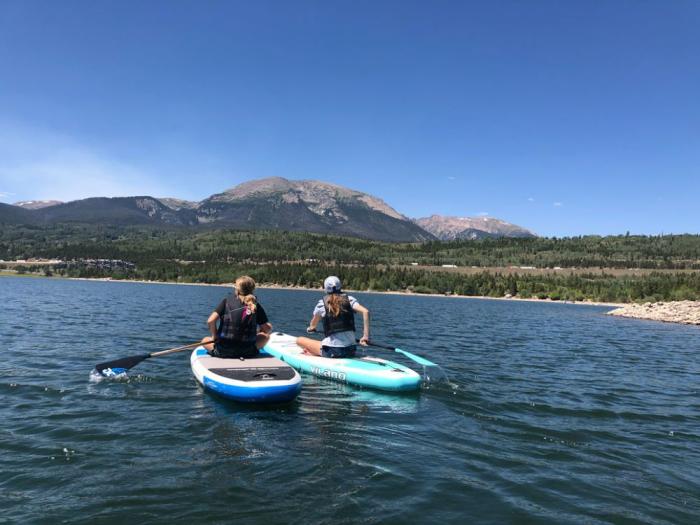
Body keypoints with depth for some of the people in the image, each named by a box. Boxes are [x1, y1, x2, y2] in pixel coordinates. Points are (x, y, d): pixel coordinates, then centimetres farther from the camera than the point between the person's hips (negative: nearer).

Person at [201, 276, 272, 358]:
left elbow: (210, 321, -12)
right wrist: (258, 331, 17)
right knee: (266, 336, 25)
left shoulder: (227, 300, -4)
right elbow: (268, 329, -4)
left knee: (205, 341, 29)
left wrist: (215, 336, 5)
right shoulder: (256, 305, -3)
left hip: (224, 351, 0)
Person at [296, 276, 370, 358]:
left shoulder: (322, 303, 0)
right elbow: (365, 312, -8)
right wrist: (366, 336, -4)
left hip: (331, 351, -2)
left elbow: (313, 326, 14)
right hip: (350, 350, 2)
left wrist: (311, 328, 38)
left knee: (299, 340, 14)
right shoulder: (349, 299, 3)